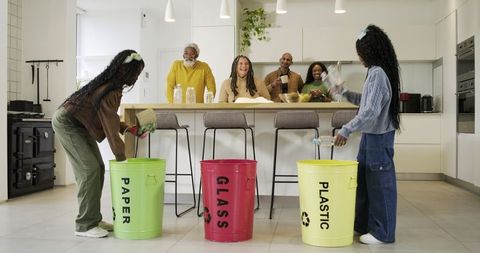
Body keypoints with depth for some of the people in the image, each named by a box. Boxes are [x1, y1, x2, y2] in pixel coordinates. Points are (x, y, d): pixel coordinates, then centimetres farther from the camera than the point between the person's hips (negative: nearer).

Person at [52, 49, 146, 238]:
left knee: (98, 168, 5)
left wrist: (128, 129, -4)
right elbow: (111, 130, -28)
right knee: (89, 169, -13)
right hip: (66, 123, -10)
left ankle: (94, 219, 13)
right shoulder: (109, 92, -31)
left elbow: (109, 118, 7)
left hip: (80, 124, 10)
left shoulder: (112, 85, -2)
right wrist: (121, 158, -20)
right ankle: (84, 225, -4)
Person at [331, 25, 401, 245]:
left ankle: (383, 233, 13)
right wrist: (344, 92, 20)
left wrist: (346, 130, -25)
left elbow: (371, 111, -25)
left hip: (379, 136, -10)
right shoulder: (375, 72, 11)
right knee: (362, 179, 15)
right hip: (371, 135, 10)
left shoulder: (378, 74, -18)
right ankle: (362, 225, 27)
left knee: (380, 183, 0)